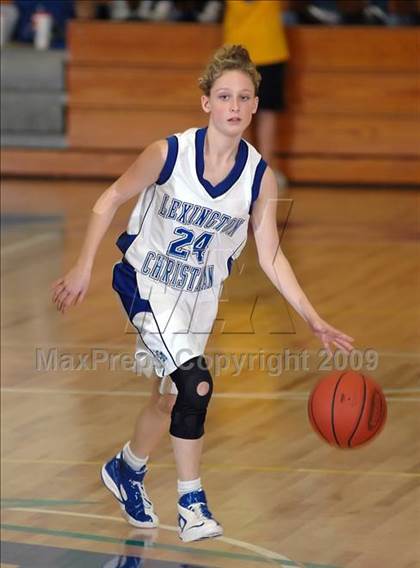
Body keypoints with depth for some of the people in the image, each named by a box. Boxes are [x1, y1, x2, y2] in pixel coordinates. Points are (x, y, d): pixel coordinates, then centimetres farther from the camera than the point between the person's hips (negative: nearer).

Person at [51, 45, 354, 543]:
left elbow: (271, 258, -5)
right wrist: (83, 268, -14)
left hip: (200, 293, 4)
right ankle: (191, 501, -10)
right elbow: (110, 200, -8)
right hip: (148, 282, -4)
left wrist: (313, 320, -11)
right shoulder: (168, 153, -20)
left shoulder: (259, 177, -11)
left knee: (171, 395, 14)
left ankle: (127, 469, 43)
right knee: (195, 384, -22)